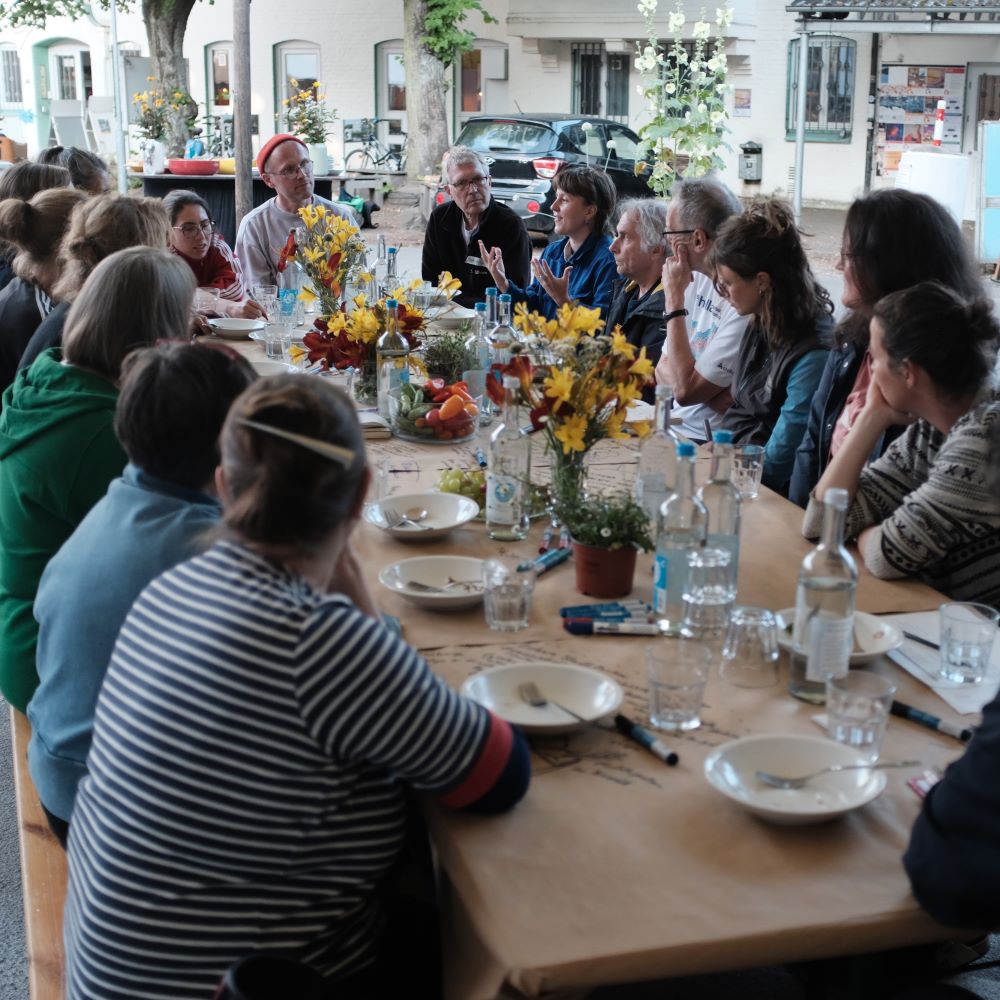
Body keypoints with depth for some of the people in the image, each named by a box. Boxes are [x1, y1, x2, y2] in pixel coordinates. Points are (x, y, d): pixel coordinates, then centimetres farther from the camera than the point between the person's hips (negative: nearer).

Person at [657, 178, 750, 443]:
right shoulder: (698, 279, 6)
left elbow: (685, 390, -19)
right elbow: (663, 370, 10)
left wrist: (674, 300, -14)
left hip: (705, 441, -7)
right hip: (674, 427, 7)